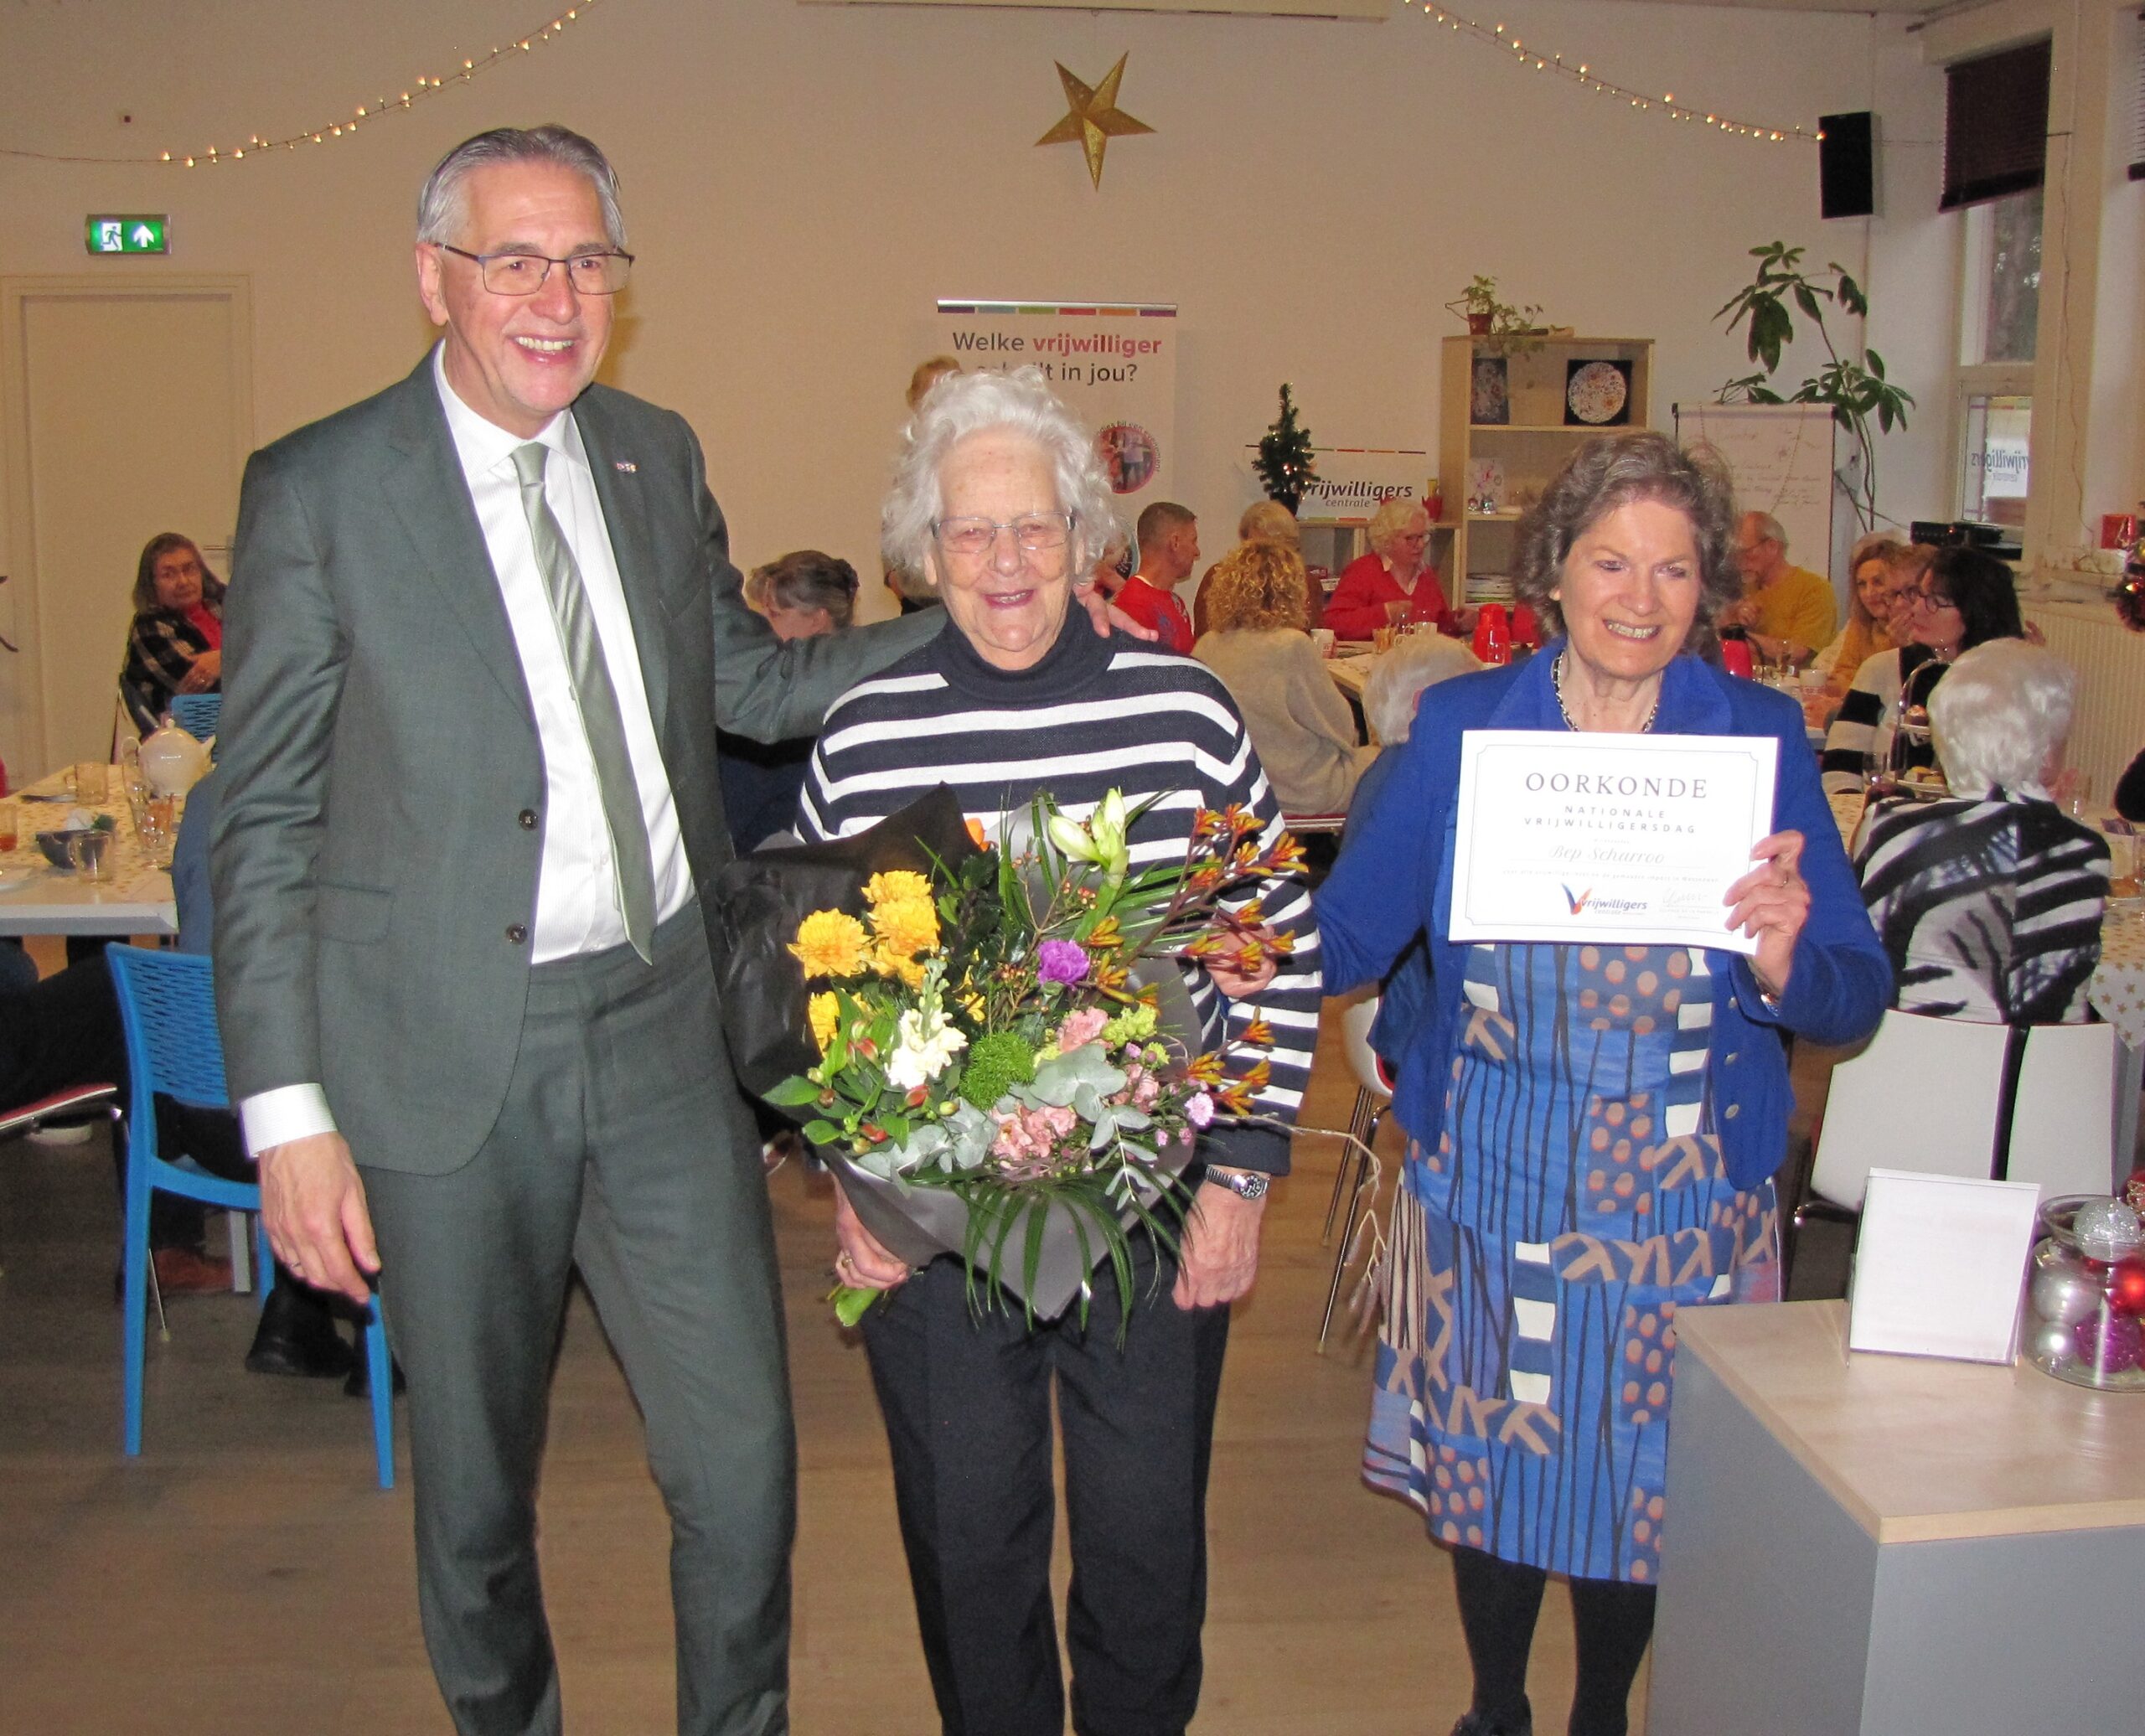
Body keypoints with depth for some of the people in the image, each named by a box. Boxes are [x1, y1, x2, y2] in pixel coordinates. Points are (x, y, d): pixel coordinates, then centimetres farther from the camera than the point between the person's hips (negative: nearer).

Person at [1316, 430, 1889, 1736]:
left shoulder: (1760, 736, -4)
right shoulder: (1462, 725, -3)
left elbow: (1856, 1002, -6)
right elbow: (1343, 936, -5)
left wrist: (1785, 958, -27)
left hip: (1681, 1197, 0)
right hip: (1491, 1178, 1)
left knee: (1645, 1479, 15)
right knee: (1490, 1471, 15)